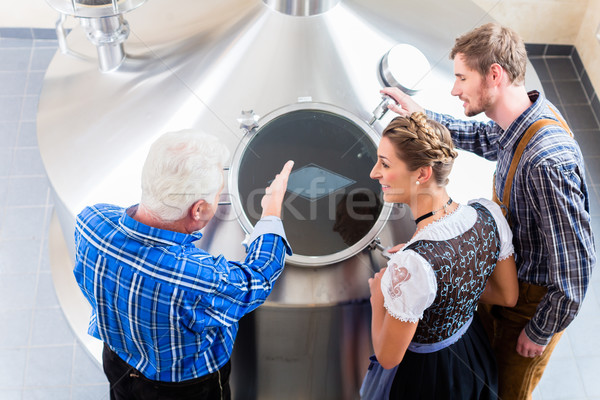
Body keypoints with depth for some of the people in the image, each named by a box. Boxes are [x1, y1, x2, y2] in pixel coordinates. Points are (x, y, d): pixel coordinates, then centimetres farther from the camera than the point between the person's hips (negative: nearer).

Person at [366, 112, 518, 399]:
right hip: (477, 354, 6)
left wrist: (378, 296, -11)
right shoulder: (488, 213, -19)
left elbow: (388, 358, -24)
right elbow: (508, 296, -1)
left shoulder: (412, 265, -39)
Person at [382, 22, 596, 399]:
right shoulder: (525, 118, -11)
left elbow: (575, 260, -32)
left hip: (535, 295, -7)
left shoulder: (546, 162, -40)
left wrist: (542, 330, -18)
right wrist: (423, 116, 14)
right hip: (507, 273, 8)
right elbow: (486, 139, 16)